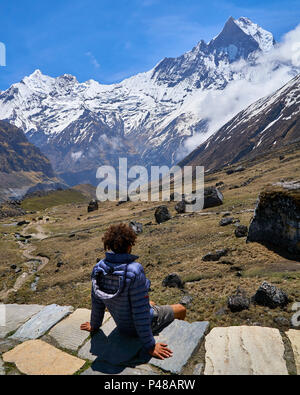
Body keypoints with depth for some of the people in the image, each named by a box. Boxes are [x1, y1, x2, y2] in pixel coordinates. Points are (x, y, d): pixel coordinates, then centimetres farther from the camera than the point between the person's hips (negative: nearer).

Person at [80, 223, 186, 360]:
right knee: (181, 309, 20)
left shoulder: (98, 268, -16)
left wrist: (94, 325, 15)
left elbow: (97, 302, -3)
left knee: (152, 304, 35)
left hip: (121, 325, 6)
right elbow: (140, 311, -29)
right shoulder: (134, 271, -36)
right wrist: (149, 345, -18)